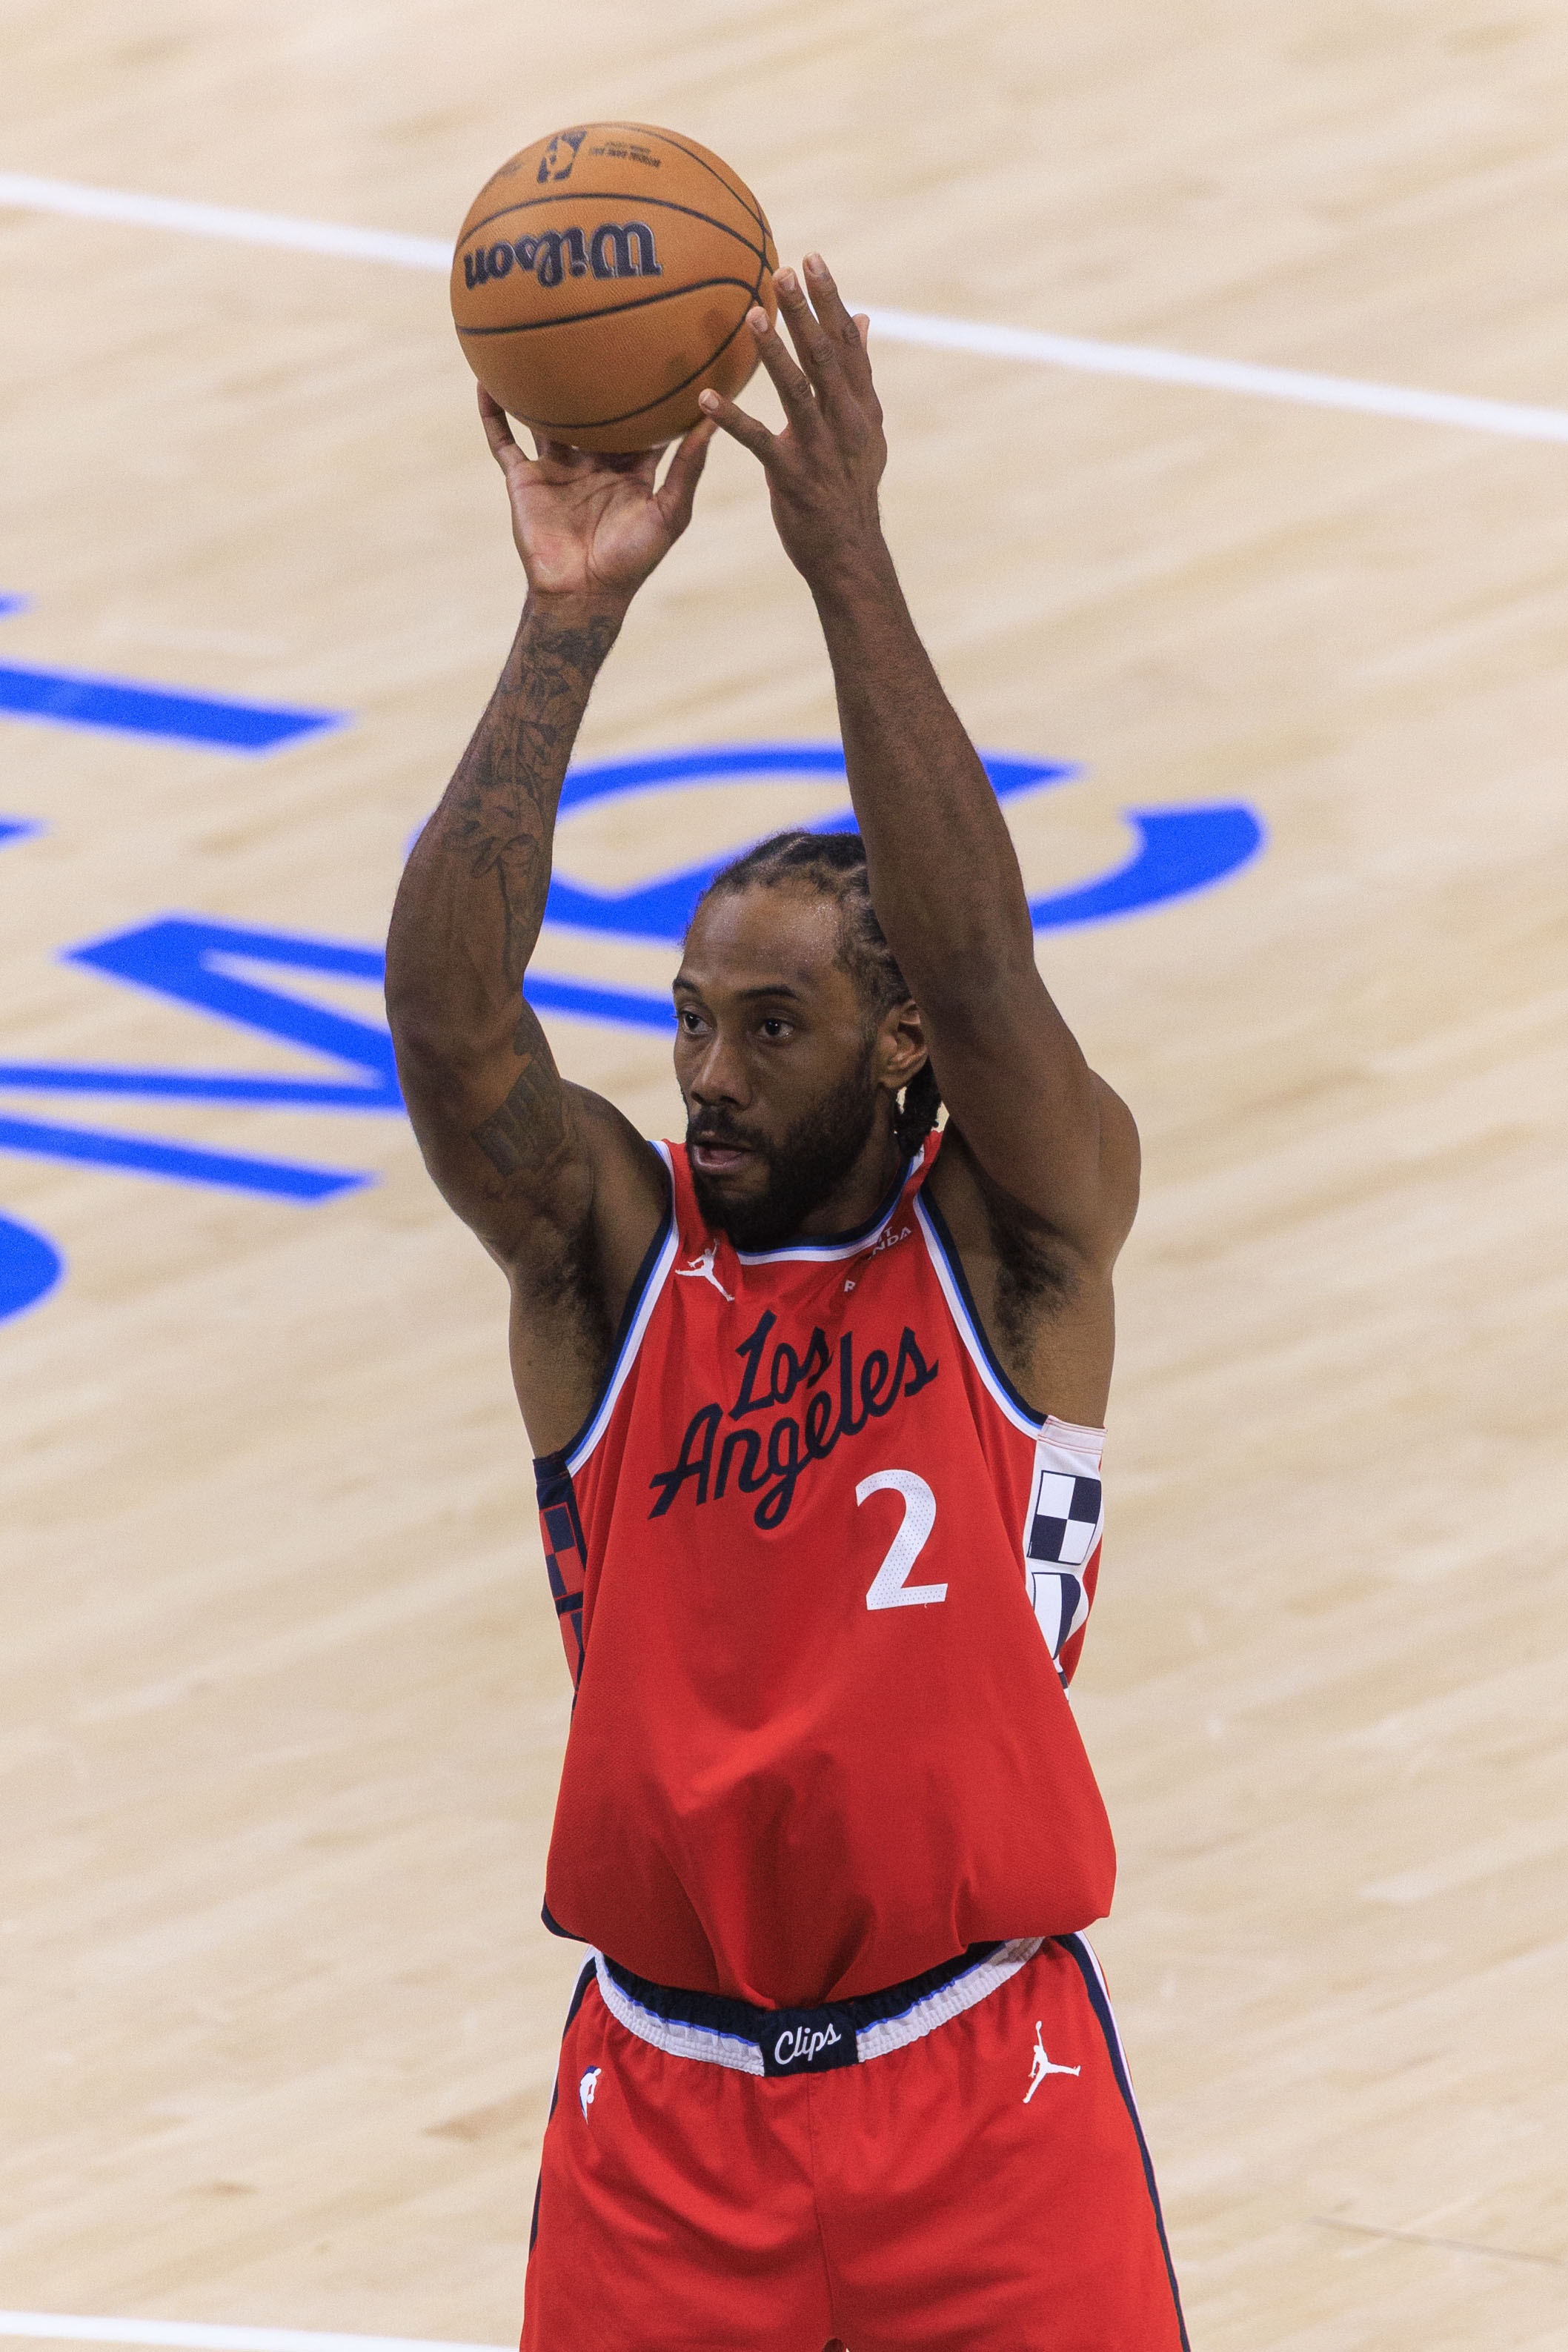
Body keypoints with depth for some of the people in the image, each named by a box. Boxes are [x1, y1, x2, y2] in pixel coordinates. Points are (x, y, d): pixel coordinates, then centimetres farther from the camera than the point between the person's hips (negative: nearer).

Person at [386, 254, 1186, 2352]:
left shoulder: (1022, 1238, -3)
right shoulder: (606, 1250, 0)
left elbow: (980, 976, -21)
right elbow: (444, 1013, -17)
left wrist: (850, 560, -28)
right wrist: (566, 626, -26)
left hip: (985, 2080, -2)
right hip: (667, 2086, 2)